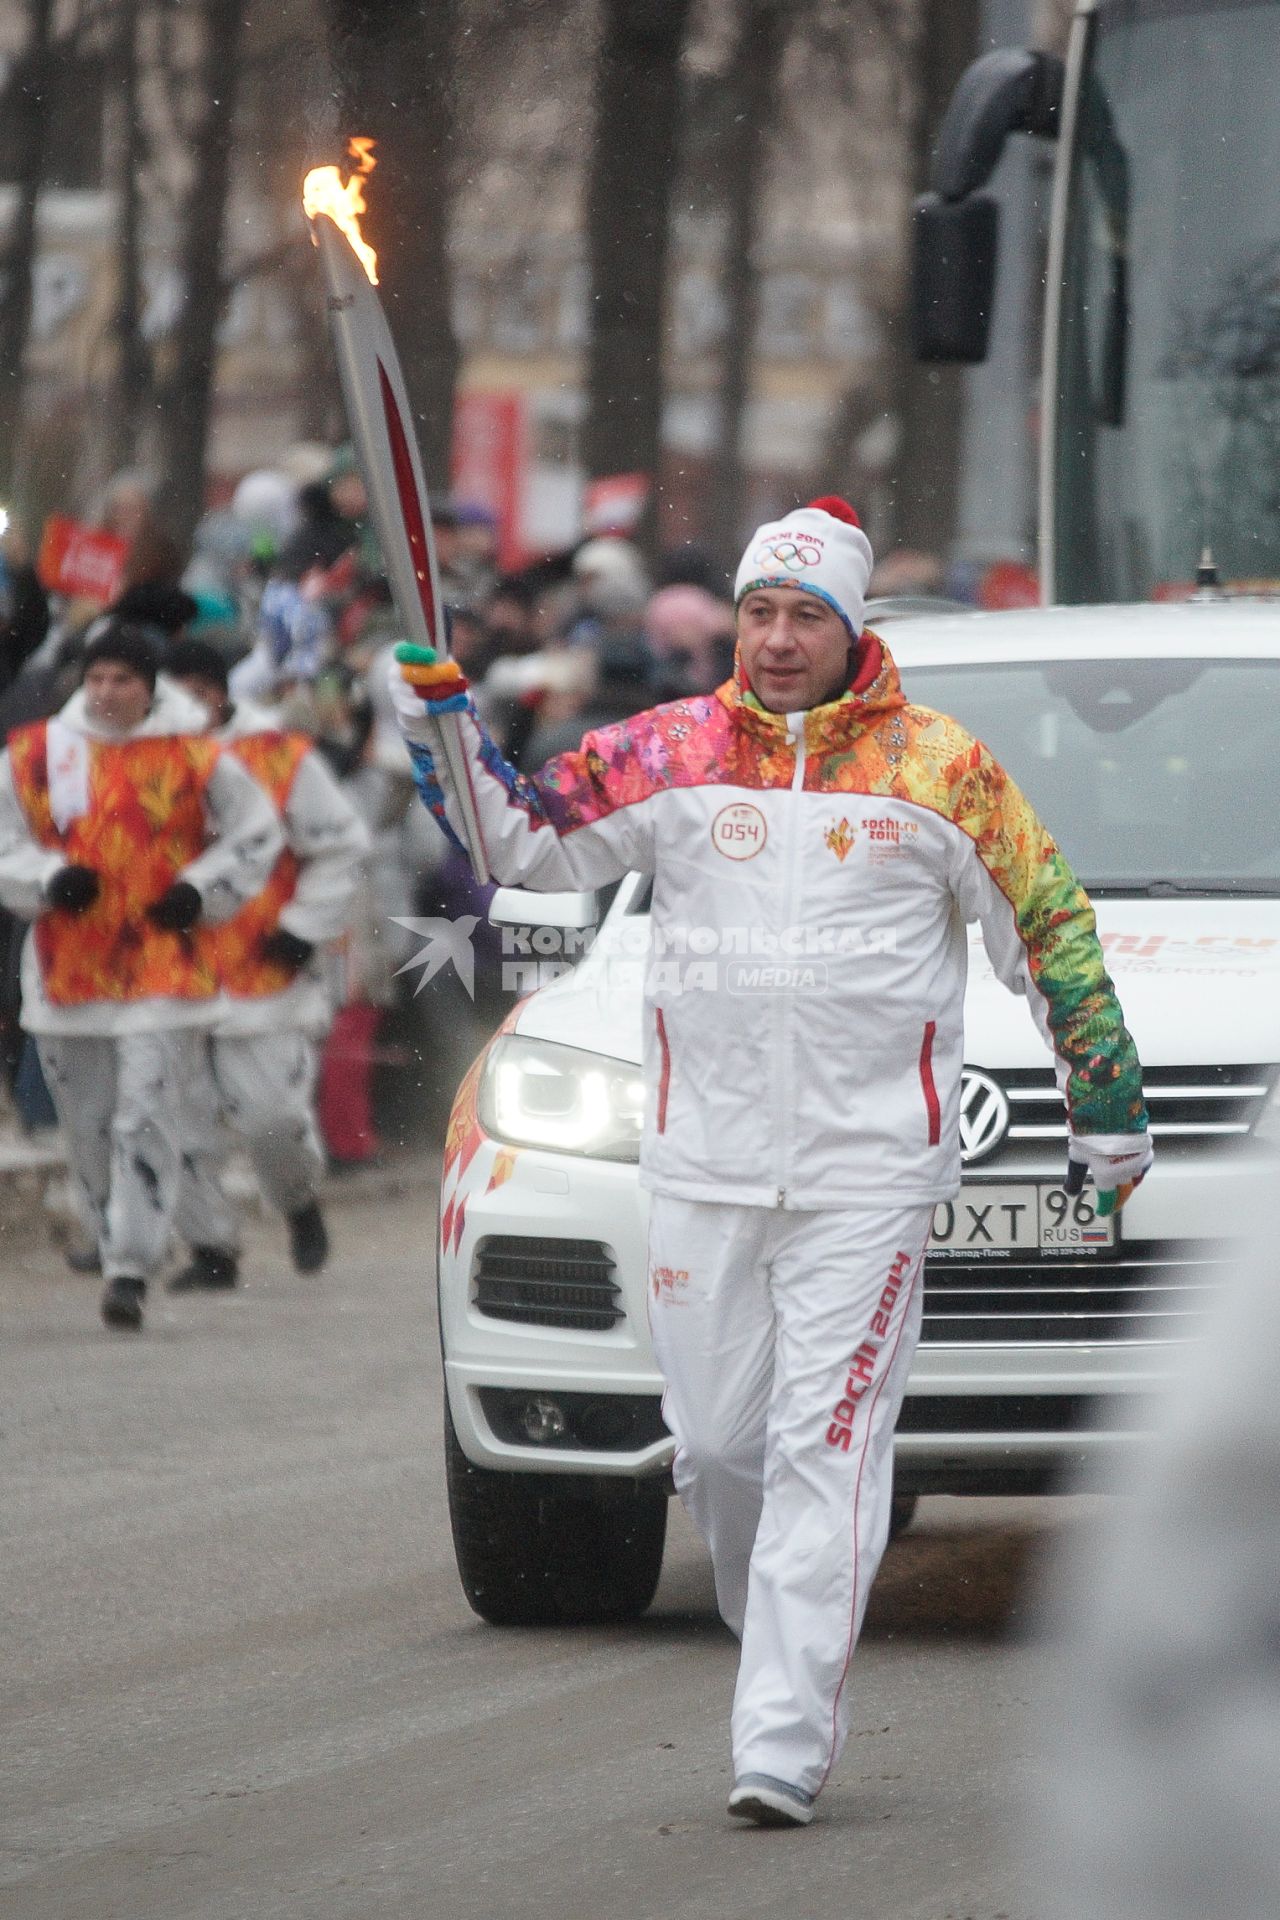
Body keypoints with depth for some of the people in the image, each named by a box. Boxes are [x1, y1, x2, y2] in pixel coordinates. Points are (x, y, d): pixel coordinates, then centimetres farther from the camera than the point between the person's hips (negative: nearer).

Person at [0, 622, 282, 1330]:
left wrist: (199, 891, -3)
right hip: (66, 971, 3)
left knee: (145, 1120, -12)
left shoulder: (193, 759, 0)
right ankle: (114, 1242, 25)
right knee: (86, 1128, 7)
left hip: (159, 965, -3)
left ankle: (129, 1272, -13)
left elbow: (256, 832, 11)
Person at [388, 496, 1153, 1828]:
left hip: (868, 1169, -3)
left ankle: (786, 1744, -11)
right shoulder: (670, 754, 4)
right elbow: (523, 839, 9)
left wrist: (1109, 1111, 9)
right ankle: (785, 1644, 31)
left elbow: (1050, 930, 7)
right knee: (716, 1441, 6)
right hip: (702, 1158, 3)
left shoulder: (939, 769, 0)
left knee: (826, 1446, -9)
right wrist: (443, 729, -8)